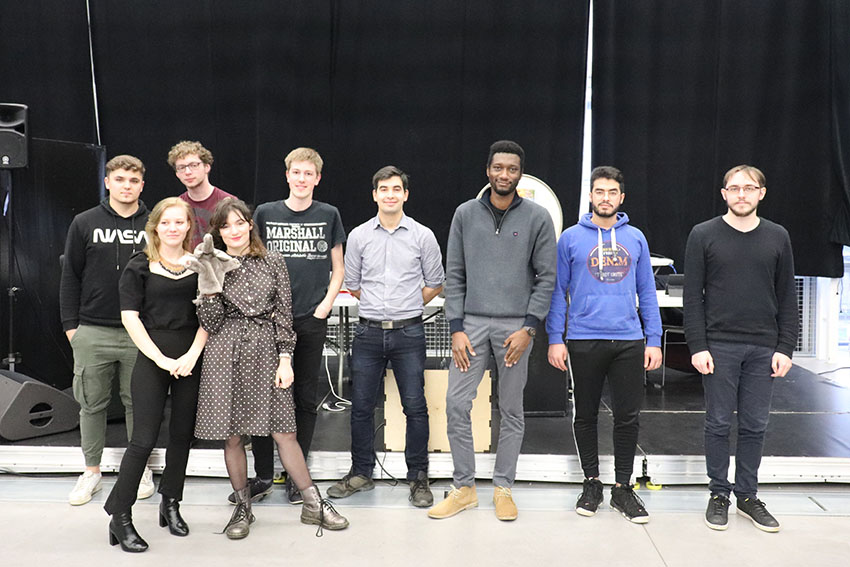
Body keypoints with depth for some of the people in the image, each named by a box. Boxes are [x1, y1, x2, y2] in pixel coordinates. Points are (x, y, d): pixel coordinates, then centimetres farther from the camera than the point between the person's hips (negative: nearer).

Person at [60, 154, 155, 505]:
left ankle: (140, 468, 23)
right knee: (92, 403, 9)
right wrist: (70, 324, 1)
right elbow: (70, 276, 6)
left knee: (138, 401, 8)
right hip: (93, 331, 1)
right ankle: (91, 471, 23)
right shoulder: (85, 223, 4)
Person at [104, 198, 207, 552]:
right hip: (152, 360, -3)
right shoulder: (140, 266, -1)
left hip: (191, 360, 3)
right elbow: (130, 317, -6)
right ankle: (120, 516, 4)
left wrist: (193, 354, -9)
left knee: (182, 435, 10)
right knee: (144, 439, -6)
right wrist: (160, 358, -12)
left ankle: (170, 505, 26)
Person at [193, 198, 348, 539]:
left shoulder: (273, 263, 4)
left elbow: (284, 314, 3)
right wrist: (209, 289, -15)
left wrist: (285, 360, -3)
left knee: (284, 432, 0)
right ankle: (243, 508, 21)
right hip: (227, 355, 1)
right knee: (232, 436, 5)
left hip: (266, 351, -1)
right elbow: (211, 324, 0)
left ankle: (313, 505, 11)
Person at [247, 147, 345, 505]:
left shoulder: (328, 215, 6)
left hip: (312, 319, 0)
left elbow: (338, 269, 10)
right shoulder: (265, 213, 5)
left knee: (306, 398, 6)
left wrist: (325, 305, -3)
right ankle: (263, 476, 14)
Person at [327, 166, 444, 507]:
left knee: (415, 406, -1)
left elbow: (435, 284, 10)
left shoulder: (423, 236, 1)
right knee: (361, 405, 7)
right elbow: (352, 285, 13)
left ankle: (418, 478, 12)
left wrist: (407, 308, 10)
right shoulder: (359, 236, 5)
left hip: (408, 333, -2)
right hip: (369, 332, 2)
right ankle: (361, 473, 22)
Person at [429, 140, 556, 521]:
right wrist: (457, 328, -3)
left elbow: (547, 277, 1)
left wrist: (528, 327, -8)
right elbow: (454, 275, 5)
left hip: (516, 326, -1)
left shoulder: (537, 218, 1)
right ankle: (464, 487, 11)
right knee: (456, 404, -3)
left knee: (512, 410, 7)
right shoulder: (466, 214, 6)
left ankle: (503, 488, 20)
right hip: (471, 322, 1)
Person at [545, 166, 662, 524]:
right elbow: (558, 291, 3)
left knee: (628, 416, 4)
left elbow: (647, 291, 11)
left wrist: (654, 340, 5)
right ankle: (591, 483, 23)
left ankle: (622, 488, 17)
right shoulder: (571, 238, 2)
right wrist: (555, 339, -4)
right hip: (583, 341, -1)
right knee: (585, 415, 8)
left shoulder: (635, 238, 9)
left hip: (629, 340, 2)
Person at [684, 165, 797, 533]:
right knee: (719, 424, 4)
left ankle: (747, 495, 20)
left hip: (764, 348, 2)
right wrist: (697, 346, -9)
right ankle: (719, 494, 17)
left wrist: (785, 347, 0)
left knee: (755, 426, 8)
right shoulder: (704, 235, 1)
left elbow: (787, 297, 8)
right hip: (720, 345, -2)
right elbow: (693, 296, -2)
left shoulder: (777, 237, 8)